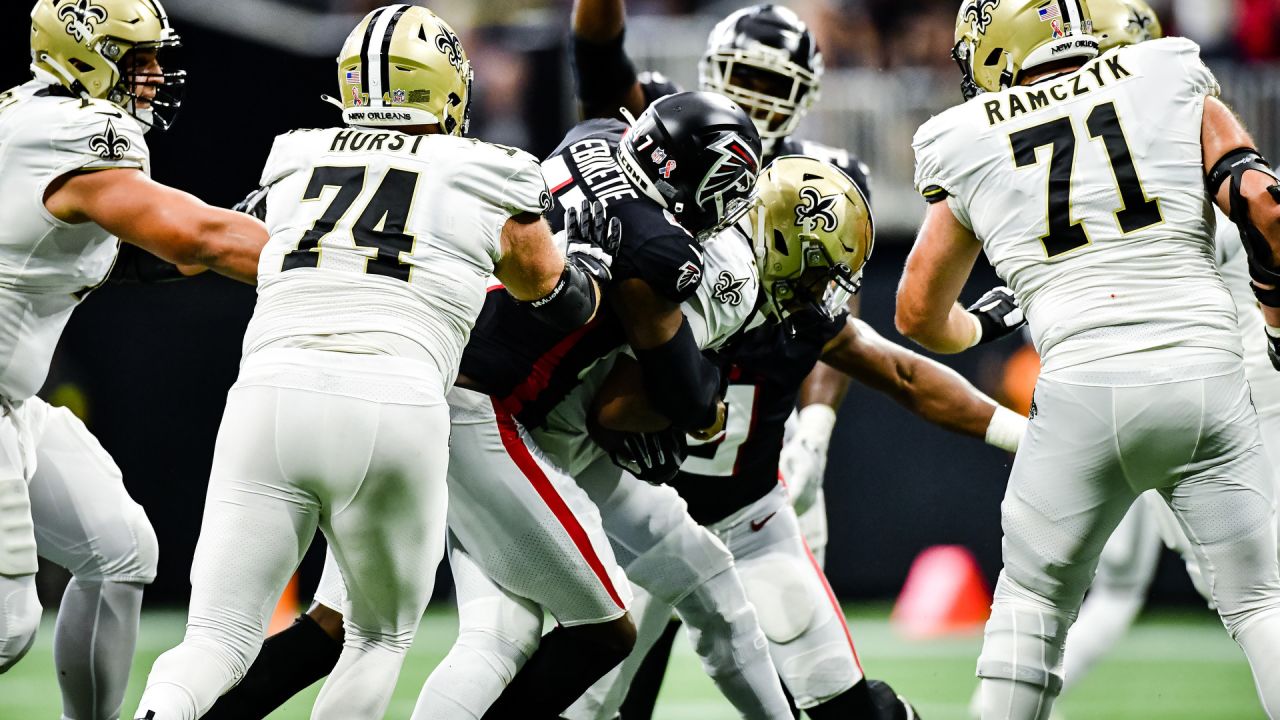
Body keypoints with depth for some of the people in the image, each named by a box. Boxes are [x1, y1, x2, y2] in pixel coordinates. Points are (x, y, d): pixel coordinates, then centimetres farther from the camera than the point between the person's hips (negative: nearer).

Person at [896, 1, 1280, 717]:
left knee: (1033, 599, 18)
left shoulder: (970, 147, 12)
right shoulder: (1175, 88, 10)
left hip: (1084, 389, 0)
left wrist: (976, 329, 45)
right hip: (1205, 376, 0)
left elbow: (920, 314, 22)